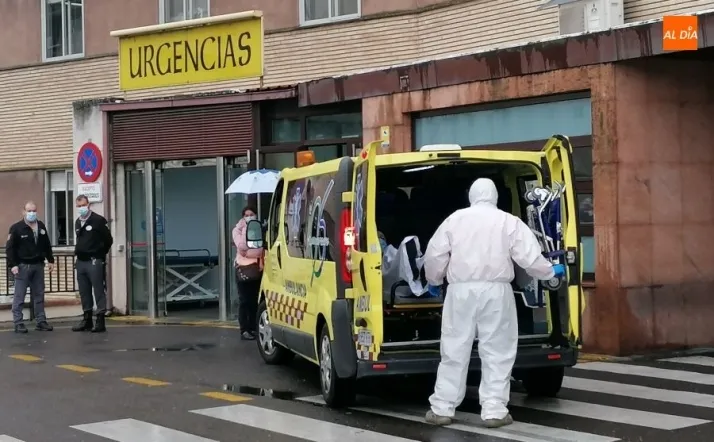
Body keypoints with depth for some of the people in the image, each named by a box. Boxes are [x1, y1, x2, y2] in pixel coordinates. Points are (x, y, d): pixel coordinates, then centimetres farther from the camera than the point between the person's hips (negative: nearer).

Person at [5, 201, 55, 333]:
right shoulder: (16, 228, -9)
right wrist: (12, 265, -18)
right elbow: (10, 248, -11)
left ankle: (41, 321, 16)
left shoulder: (41, 226, 9)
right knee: (19, 296, -2)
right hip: (22, 266, -6)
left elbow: (47, 245, 18)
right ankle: (18, 323, 1)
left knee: (39, 295, 10)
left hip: (38, 265, 6)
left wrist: (50, 260, 13)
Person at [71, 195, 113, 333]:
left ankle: (100, 321, -6)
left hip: (94, 261, -7)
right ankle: (87, 320, 16)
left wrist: (100, 255, 1)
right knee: (84, 292, 10)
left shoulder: (98, 220, -7)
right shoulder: (77, 222, 15)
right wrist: (78, 252, 15)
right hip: (81, 261, 7)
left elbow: (108, 239, -6)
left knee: (99, 291, -6)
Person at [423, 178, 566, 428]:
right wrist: (551, 272, 19)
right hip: (496, 291, -1)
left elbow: (434, 255, 7)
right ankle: (494, 411, 3)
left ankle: (442, 409, 9)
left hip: (461, 291, 1)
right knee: (497, 352, 5)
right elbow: (530, 258, 0)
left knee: (455, 350, 6)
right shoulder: (509, 222, 4)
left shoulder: (455, 219, 8)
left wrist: (435, 281, 25)